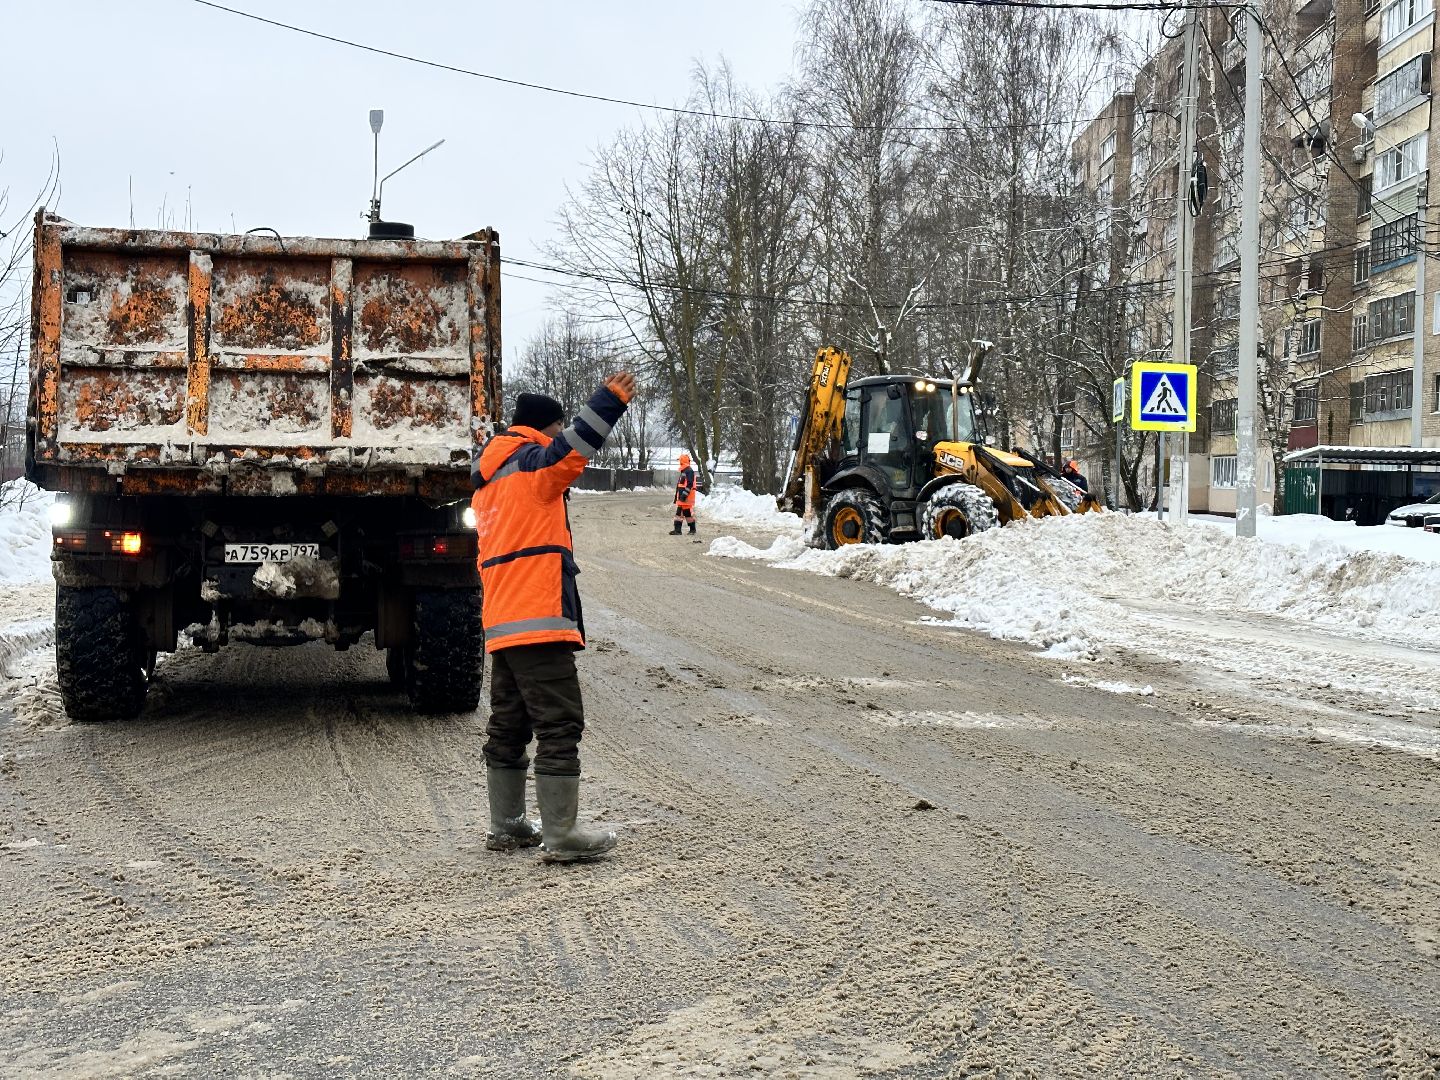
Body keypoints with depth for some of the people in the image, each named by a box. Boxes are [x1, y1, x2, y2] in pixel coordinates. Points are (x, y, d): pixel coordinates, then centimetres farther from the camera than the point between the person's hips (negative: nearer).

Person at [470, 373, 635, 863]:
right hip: (539, 621, -9)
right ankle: (561, 836, -9)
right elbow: (574, 446, -24)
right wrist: (610, 399, -28)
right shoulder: (532, 463, -7)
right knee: (559, 726, -7)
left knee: (508, 727, 14)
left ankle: (507, 827, 21)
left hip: (501, 625, 9)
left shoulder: (487, 481, 22)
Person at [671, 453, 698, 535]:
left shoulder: (689, 471, -13)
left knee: (688, 513, -4)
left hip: (687, 497, -10)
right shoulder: (683, 471, 20)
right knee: (679, 513, 7)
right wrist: (677, 496, 26)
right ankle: (677, 530, 9)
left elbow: (689, 484, -21)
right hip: (681, 497, 10)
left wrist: (684, 494, -24)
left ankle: (692, 530, 4)